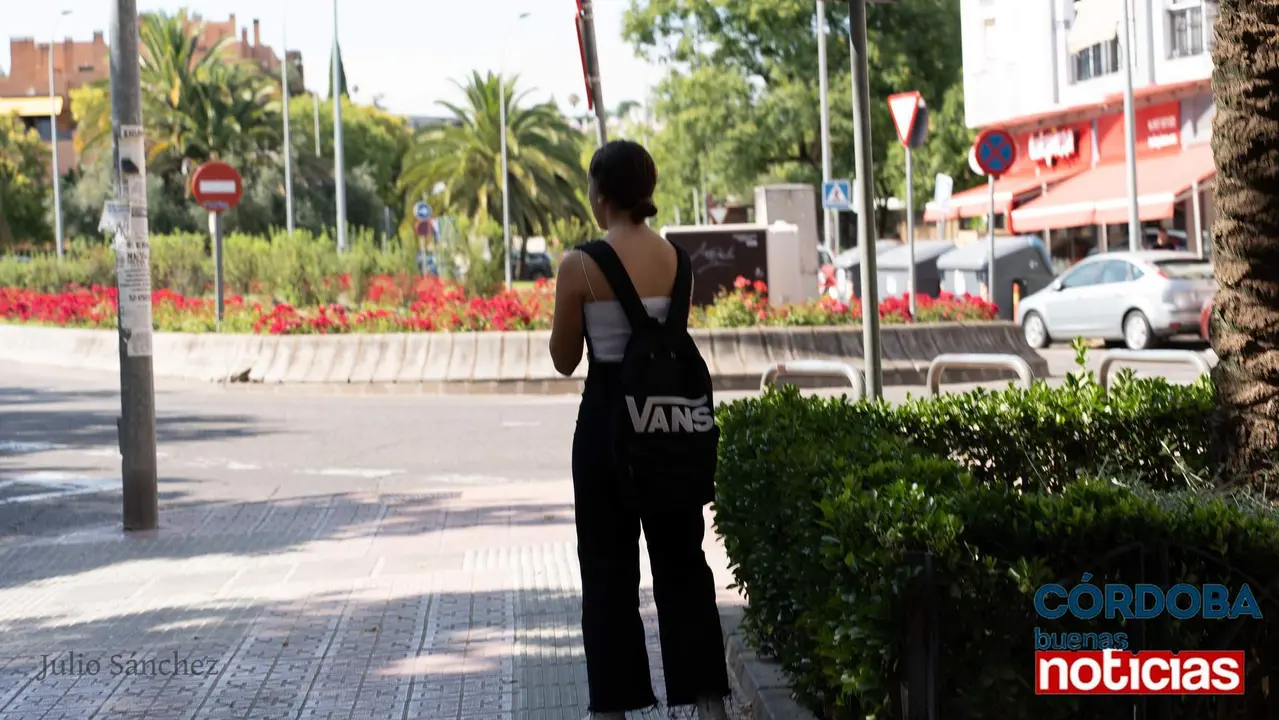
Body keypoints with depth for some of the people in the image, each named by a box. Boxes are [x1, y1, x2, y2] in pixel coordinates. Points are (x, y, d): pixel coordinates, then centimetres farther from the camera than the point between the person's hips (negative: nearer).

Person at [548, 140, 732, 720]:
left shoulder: (580, 266, -12)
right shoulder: (677, 260, 1)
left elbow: (564, 360, -3)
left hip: (607, 419, -4)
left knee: (609, 567, 6)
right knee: (681, 559, 12)